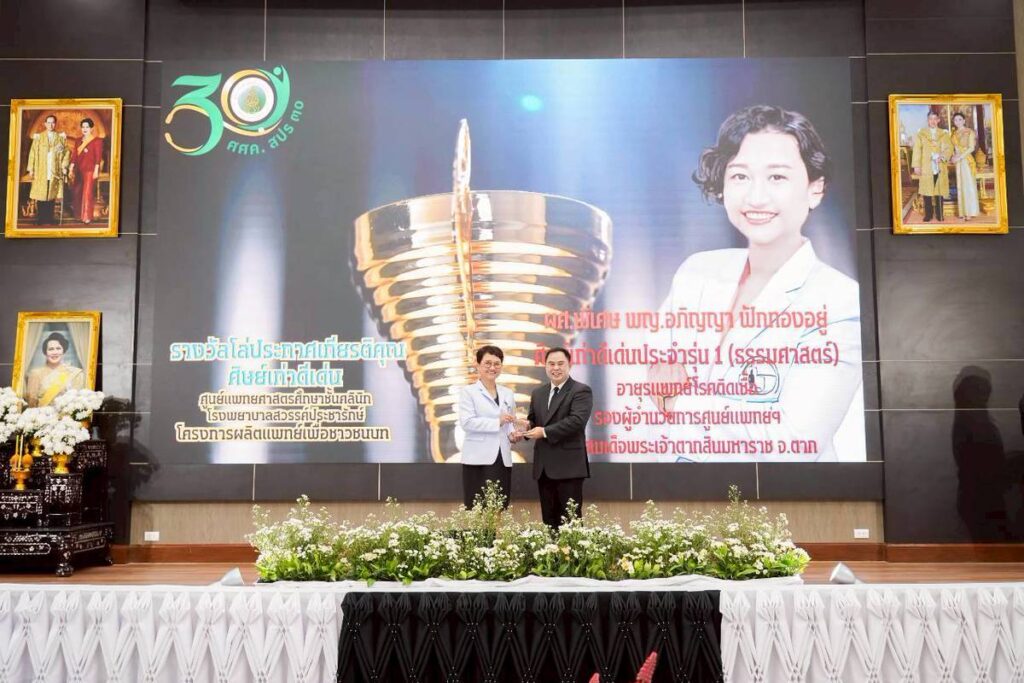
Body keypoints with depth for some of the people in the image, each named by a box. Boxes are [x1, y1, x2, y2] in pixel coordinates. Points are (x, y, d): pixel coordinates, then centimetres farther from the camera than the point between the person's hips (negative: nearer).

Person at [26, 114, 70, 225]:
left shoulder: (61, 138, 9)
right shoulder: (38, 137, 6)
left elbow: (67, 152, 7)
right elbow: (32, 153, 5)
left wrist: (64, 166, -5)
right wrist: (31, 169, -1)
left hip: (55, 172, 1)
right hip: (41, 172, 0)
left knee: (51, 196, 0)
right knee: (40, 197, -3)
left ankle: (49, 219, 5)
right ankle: (40, 220, 3)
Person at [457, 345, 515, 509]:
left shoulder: (508, 394, 16)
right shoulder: (468, 391, 1)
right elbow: (466, 422, -12)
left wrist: (513, 435, 1)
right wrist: (497, 422, -18)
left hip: (503, 459, 5)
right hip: (478, 459, -4)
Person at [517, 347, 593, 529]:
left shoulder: (581, 391, -6)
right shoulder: (538, 393, 17)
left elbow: (577, 420, -19)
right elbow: (533, 420, 21)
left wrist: (545, 432, -19)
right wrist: (527, 425, -4)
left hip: (569, 465, -7)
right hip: (543, 466, 7)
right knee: (549, 517, 11)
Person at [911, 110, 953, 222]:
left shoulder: (944, 133, 10)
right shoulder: (921, 133, 7)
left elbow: (949, 148, 3)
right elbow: (917, 150, 2)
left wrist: (942, 157, -17)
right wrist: (916, 166, -5)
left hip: (940, 168, 1)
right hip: (926, 168, -1)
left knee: (939, 192, 1)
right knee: (926, 192, -2)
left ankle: (939, 214, 10)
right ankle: (928, 214, 8)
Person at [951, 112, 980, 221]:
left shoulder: (969, 132, -5)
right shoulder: (954, 133, 11)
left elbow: (971, 148, -11)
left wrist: (959, 157, -17)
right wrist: (953, 157, -3)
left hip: (967, 160, -5)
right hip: (958, 162, 5)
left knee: (968, 185, -3)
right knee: (960, 186, 5)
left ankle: (970, 212, 1)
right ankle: (963, 212, 7)